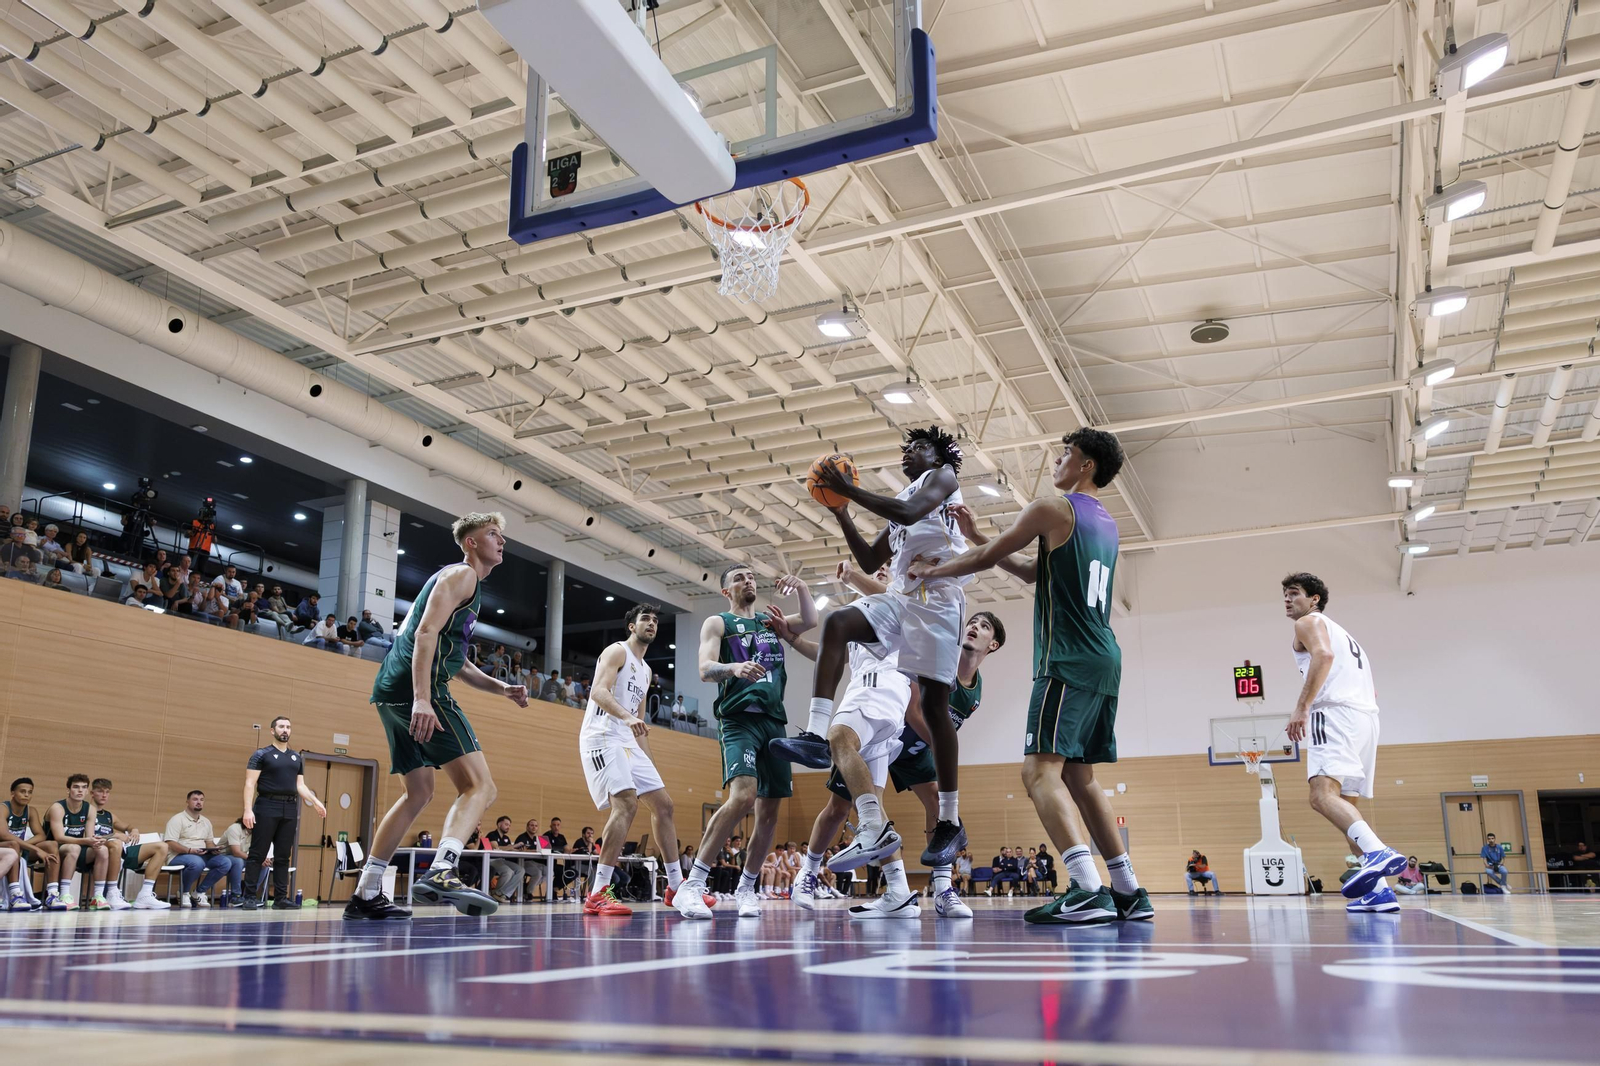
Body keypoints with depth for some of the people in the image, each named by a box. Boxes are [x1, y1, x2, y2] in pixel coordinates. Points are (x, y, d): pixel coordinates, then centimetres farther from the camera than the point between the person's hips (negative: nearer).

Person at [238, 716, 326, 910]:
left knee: (283, 857, 6)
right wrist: (248, 809, -17)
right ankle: (250, 896, 0)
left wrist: (315, 802, 3)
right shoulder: (261, 754, 1)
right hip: (267, 807, -5)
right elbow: (250, 783, -6)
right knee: (258, 855, -4)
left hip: (290, 809, 5)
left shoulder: (297, 758, 16)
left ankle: (280, 898, 8)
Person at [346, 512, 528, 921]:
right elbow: (426, 633, -16)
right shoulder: (461, 575, -1)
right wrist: (422, 699, -26)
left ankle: (366, 894, 18)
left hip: (391, 692, 11)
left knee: (419, 792, 17)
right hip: (417, 689, -11)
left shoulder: (467, 583, 30)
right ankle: (440, 873, -34)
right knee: (479, 785, -16)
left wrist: (501, 688, 24)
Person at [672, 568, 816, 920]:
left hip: (774, 721, 6)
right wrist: (734, 668, -28)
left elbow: (811, 622, 9)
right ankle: (692, 885, -22)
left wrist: (802, 587, -7)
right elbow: (705, 670, -6)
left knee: (770, 810, 4)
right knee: (743, 796, -26)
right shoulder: (717, 623, 8)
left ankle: (746, 888, 20)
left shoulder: (771, 623, 23)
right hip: (739, 718, -6)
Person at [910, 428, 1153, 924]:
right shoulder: (1107, 524, 21)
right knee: (1079, 777, 14)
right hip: (1104, 660, 9)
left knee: (1040, 771, -13)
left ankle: (1087, 892, -24)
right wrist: (982, 541, 31)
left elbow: (987, 557, 1)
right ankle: (1128, 892, 14)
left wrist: (932, 569, 17)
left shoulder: (1053, 508, -4)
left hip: (1068, 660, -9)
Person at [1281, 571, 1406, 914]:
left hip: (1335, 714, -10)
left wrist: (1301, 706, -21)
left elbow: (1323, 655, -16)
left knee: (1323, 795, -25)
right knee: (1346, 803, 13)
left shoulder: (1310, 622, 7)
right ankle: (1379, 889, 4)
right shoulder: (1341, 634, 35)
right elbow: (1368, 691, 34)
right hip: (1365, 715, 10)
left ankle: (1378, 853, -47)